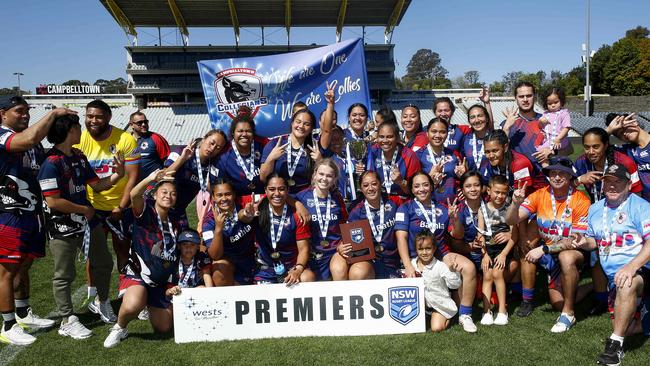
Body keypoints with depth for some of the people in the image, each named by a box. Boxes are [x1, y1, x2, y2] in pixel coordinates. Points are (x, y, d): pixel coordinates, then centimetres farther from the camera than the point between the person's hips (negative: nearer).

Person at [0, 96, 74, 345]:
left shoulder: (32, 140, 15)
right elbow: (30, 139, -34)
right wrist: (53, 113, -23)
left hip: (33, 212, 9)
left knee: (24, 266, 19)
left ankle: (23, 315, 33)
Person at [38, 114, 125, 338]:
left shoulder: (79, 157, 8)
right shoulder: (51, 163, -19)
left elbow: (96, 184, 14)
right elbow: (53, 202, -23)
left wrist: (118, 175, -3)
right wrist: (83, 209, -11)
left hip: (88, 222, 8)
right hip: (63, 228, -8)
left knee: (103, 263, 19)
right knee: (64, 275, 6)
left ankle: (103, 303, 40)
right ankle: (67, 321, 18)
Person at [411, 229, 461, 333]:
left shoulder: (440, 266, -16)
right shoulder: (412, 264, -4)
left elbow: (454, 285, -18)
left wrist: (453, 272, -34)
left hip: (439, 303, -5)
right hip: (420, 304, 5)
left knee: (436, 328, -18)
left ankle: (446, 318, 13)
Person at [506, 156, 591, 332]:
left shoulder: (581, 201, -18)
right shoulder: (540, 195, -8)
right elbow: (511, 221, -14)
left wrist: (544, 249, -27)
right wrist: (516, 203, -34)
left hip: (574, 253, -3)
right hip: (550, 257, 3)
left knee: (566, 257, -37)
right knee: (557, 303, -4)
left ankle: (568, 314, -20)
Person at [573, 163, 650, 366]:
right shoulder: (595, 209, 14)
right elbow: (594, 241, 26)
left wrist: (631, 267, -31)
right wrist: (584, 242, 1)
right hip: (614, 275, 6)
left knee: (627, 285, -40)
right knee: (626, 328, 0)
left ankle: (615, 344, -28)